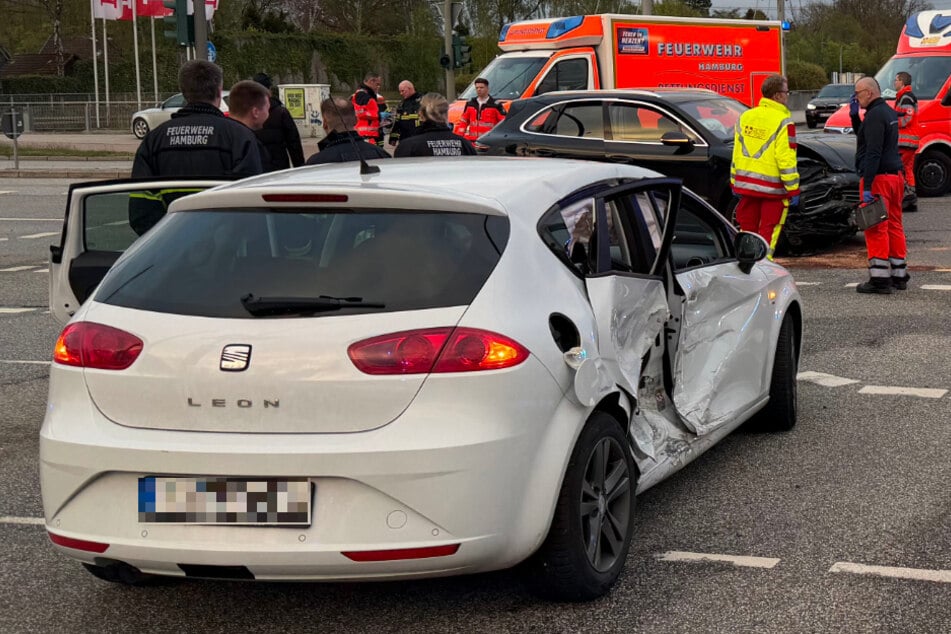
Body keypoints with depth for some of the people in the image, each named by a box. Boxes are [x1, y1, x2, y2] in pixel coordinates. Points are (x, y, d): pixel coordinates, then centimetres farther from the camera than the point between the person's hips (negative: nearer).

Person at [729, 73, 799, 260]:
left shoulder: (745, 117, 7)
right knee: (768, 231, 1)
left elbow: (737, 153, 11)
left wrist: (734, 182, 18)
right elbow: (786, 159, -16)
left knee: (747, 229, 13)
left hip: (746, 184, 6)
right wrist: (793, 189, -12)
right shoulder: (783, 122, -13)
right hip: (773, 187, -6)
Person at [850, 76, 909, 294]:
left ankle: (880, 279, -8)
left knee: (876, 229, -7)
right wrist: (854, 115, 17)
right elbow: (863, 135, 31)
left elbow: (873, 152, -22)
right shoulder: (888, 112, 17)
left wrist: (867, 186, -24)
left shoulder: (875, 115, -15)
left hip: (879, 177, -10)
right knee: (893, 225, 14)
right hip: (896, 175, 10)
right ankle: (898, 275, 19)